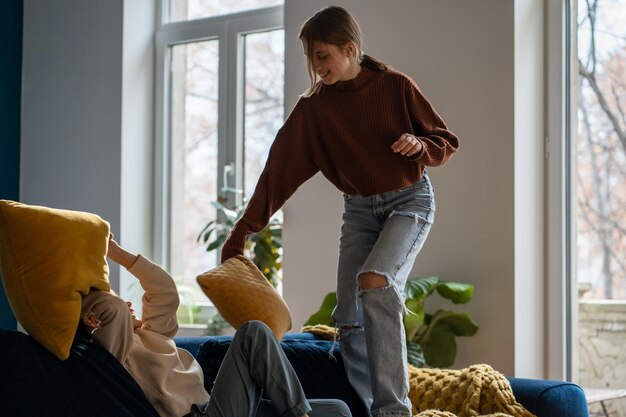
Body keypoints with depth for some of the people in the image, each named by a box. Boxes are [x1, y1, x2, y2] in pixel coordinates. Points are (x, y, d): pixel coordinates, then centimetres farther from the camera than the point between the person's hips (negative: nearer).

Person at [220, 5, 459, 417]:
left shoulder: (395, 86, -11)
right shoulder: (313, 107, -4)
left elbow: (447, 143, -2)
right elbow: (280, 167, -7)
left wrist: (419, 146, -25)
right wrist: (244, 228, -12)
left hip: (410, 200, -4)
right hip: (359, 209, 4)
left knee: (374, 281, -28)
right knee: (349, 317, -4)